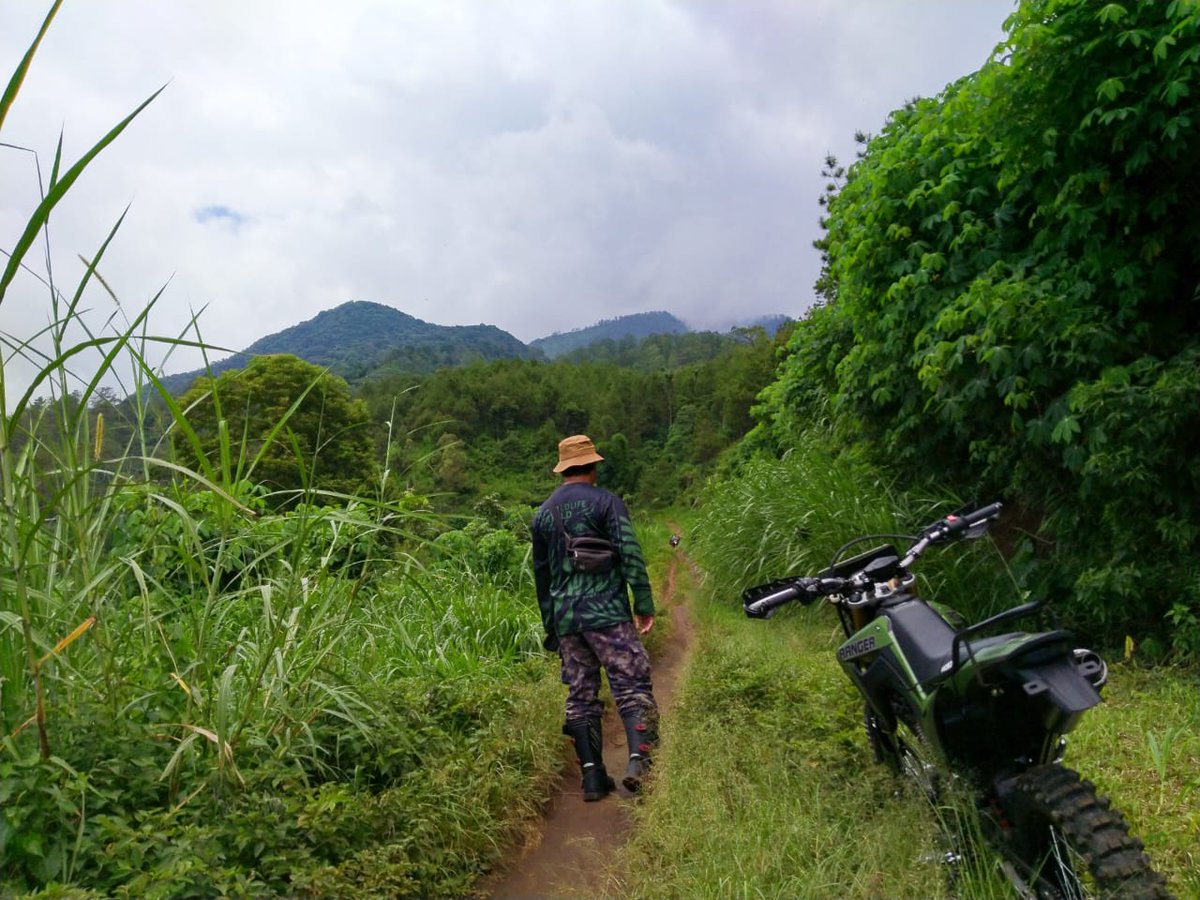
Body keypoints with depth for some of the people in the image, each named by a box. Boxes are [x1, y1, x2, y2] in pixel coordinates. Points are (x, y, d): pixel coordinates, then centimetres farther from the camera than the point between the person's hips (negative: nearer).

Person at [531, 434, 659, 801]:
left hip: (565, 617, 5)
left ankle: (593, 776, 9)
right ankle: (638, 761, -15)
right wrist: (645, 605, -5)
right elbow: (631, 556, -11)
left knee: (581, 696, 9)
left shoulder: (543, 513, 14)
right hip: (607, 612, -5)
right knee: (633, 686, -1)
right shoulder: (606, 501, -3)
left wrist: (550, 625, 25)